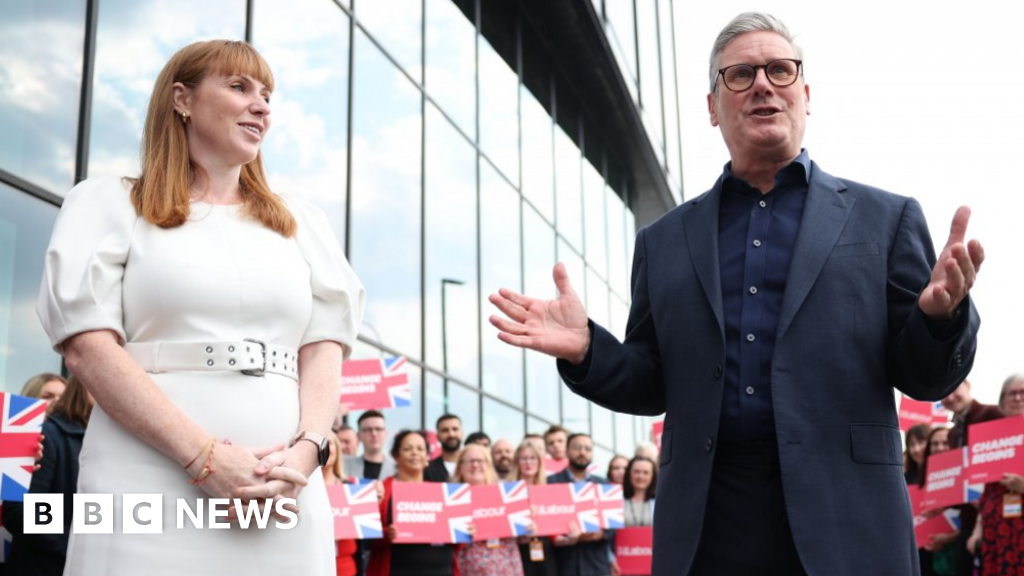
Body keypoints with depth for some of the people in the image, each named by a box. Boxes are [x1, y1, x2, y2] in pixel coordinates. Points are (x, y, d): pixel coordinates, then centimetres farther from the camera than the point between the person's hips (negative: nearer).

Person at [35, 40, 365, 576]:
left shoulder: (301, 222, 17)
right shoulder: (110, 204, 7)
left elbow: (324, 346, 8)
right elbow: (87, 346, -5)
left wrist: (306, 449, -11)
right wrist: (204, 456, -15)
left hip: (282, 492, 3)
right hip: (149, 489, -3)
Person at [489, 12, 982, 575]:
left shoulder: (884, 218, 7)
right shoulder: (664, 240, 11)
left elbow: (924, 379, 4)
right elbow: (653, 387, 12)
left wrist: (941, 315, -17)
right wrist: (585, 349, -7)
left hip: (844, 520, -1)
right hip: (703, 527, 2)